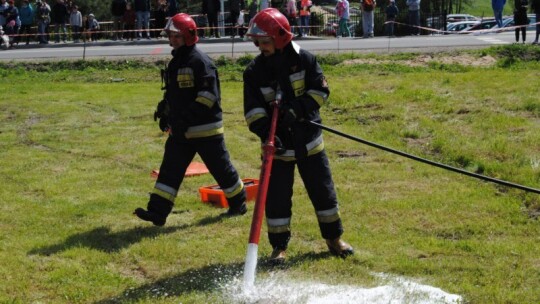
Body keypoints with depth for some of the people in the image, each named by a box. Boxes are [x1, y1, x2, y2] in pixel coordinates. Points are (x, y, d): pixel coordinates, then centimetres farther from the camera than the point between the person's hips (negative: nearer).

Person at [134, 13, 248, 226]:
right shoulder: (175, 62, 14)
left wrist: (189, 117, -25)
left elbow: (209, 94, -22)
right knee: (170, 168, 1)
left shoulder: (200, 61, -15)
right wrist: (164, 113, 15)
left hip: (205, 128, -8)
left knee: (219, 166, 4)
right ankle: (157, 211, -2)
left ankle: (238, 202, 23)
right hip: (180, 129, 8)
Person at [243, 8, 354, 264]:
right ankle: (279, 246, 13)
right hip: (278, 143, 0)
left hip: (308, 139, 0)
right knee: (277, 196, 0)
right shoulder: (255, 71, -6)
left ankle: (334, 238, 25)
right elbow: (253, 109, -9)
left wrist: (299, 109, -21)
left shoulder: (304, 59, -7)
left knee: (323, 190, 8)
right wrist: (266, 132, -25)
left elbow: (320, 90, -6)